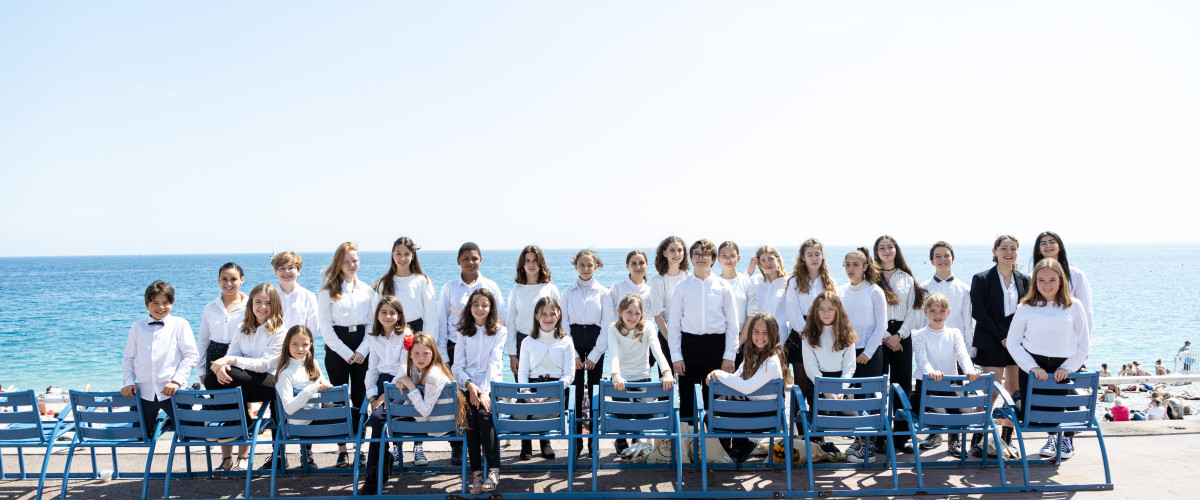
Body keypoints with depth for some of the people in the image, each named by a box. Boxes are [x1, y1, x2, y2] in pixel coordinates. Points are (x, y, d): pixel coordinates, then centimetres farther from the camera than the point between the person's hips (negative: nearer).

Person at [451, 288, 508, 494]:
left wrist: (485, 391, -17)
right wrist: (470, 385, -12)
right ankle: (476, 473, -24)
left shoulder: (499, 331, 6)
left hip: (491, 385, -2)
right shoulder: (464, 332, 13)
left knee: (484, 414, -29)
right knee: (471, 418, -25)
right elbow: (458, 366, 7)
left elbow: (494, 363, -5)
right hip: (469, 387, 2)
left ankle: (493, 471, -28)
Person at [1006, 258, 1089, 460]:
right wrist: (1032, 367, -9)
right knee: (1029, 414, -2)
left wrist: (1068, 368, -5)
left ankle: (1066, 439, 33)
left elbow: (1083, 343, 6)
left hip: (1063, 369, 0)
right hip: (1033, 367, 0)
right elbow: (1013, 342, 1)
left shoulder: (1073, 306, 4)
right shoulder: (1026, 308, 2)